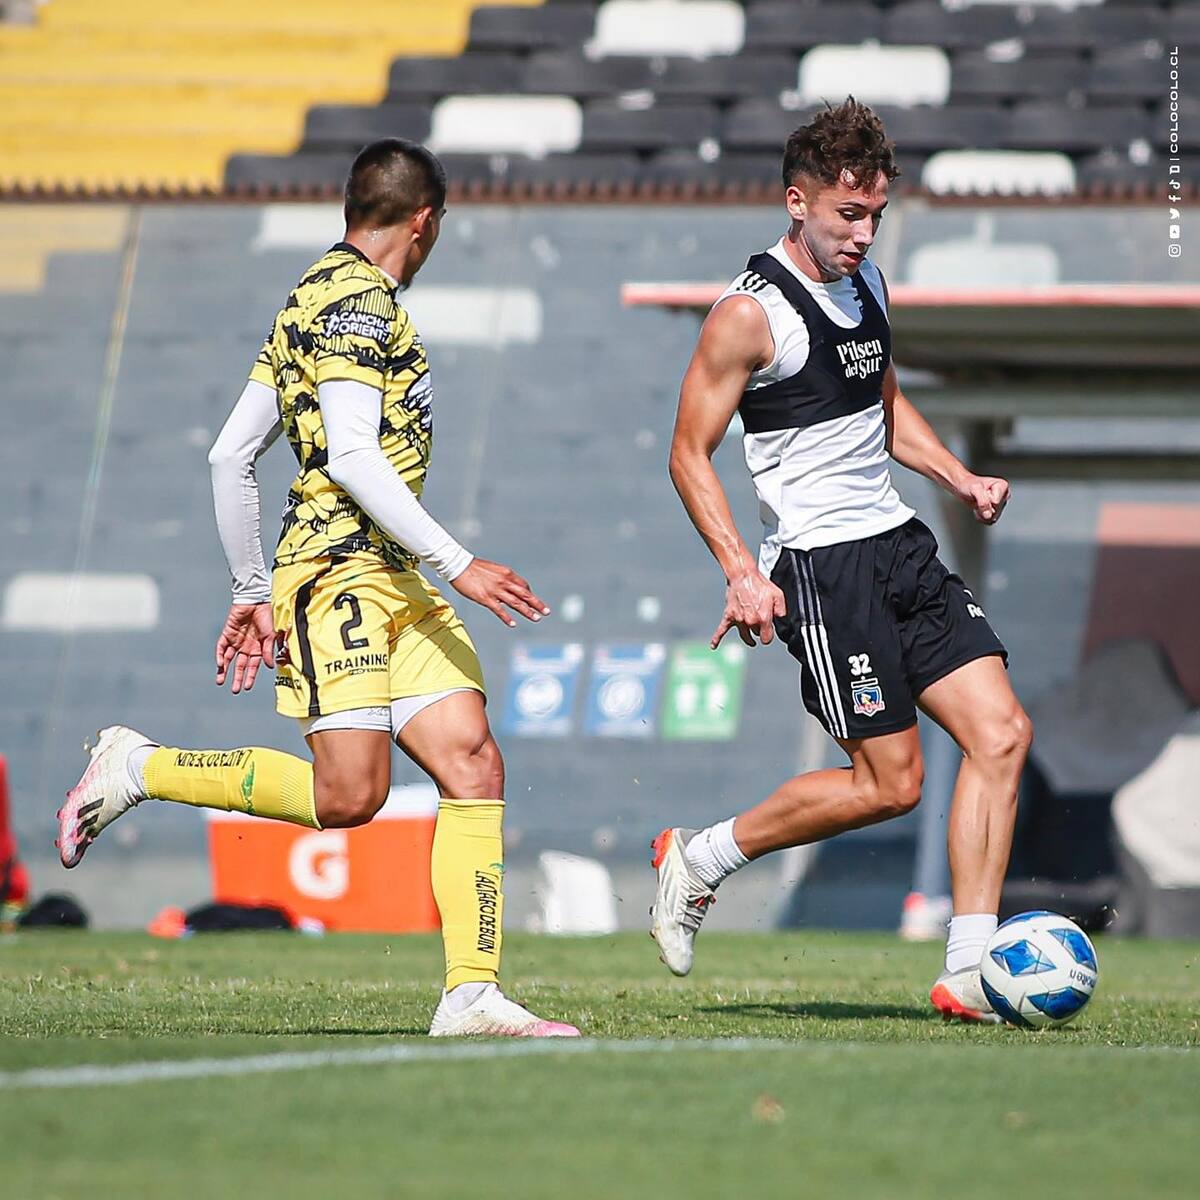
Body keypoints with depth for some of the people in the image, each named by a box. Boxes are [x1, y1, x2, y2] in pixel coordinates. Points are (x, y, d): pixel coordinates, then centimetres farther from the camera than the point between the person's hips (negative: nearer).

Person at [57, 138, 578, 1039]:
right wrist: (459, 565, -18)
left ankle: (472, 995, -8)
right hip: (342, 569, -10)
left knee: (475, 768, -2)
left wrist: (253, 592, 24)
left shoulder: (315, 298, 22)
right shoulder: (360, 300, -7)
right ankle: (137, 769, -2)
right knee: (348, 793, -17)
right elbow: (352, 456, -19)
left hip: (395, 589, 10)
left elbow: (231, 456, 22)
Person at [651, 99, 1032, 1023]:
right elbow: (691, 453, -10)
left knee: (1002, 732, -5)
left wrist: (959, 479, 11)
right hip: (822, 565, -8)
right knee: (890, 782, -9)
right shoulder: (751, 312, -13)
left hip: (901, 547, 8)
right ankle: (702, 858, 12)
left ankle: (969, 972, -3)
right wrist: (742, 571, -20)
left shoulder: (867, 282, 12)